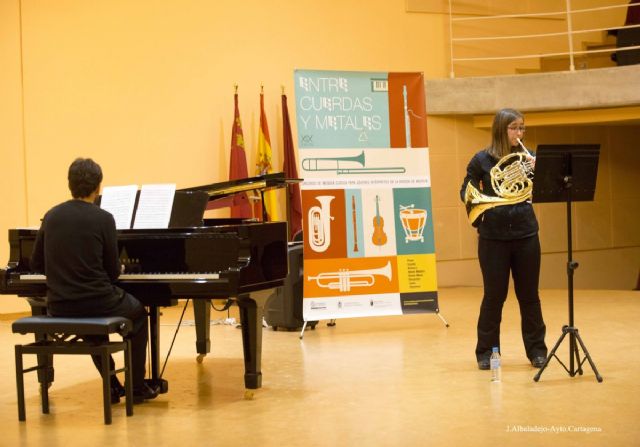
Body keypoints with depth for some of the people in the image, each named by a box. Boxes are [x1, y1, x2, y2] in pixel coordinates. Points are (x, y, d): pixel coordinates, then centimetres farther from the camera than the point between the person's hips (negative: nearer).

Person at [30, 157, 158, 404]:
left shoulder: (51, 216, 1)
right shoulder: (103, 219, -12)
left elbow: (36, 264, 7)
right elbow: (113, 271, -7)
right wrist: (117, 269, 16)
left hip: (59, 307, 5)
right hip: (96, 301, -4)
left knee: (94, 315, 38)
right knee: (139, 313, 27)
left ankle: (112, 386, 37)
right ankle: (137, 387, 28)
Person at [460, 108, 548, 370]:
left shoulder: (527, 157, 4)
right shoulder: (482, 159, -1)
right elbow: (466, 191, 4)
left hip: (525, 234, 2)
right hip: (493, 237, -2)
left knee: (529, 294, 8)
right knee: (494, 295, 4)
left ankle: (536, 350, 19)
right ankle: (486, 352, 16)